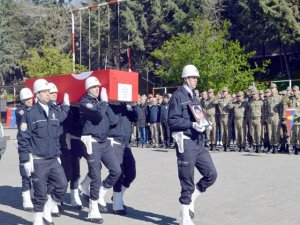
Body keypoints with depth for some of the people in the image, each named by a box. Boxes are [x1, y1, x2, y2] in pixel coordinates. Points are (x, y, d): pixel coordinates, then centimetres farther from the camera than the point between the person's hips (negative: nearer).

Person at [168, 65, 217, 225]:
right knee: (187, 181, 0)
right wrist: (192, 124, -22)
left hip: (198, 141, 8)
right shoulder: (178, 96, -7)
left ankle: (190, 199, 24)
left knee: (211, 174, 5)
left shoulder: (193, 96, 18)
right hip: (185, 142, -8)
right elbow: (173, 121, -14)